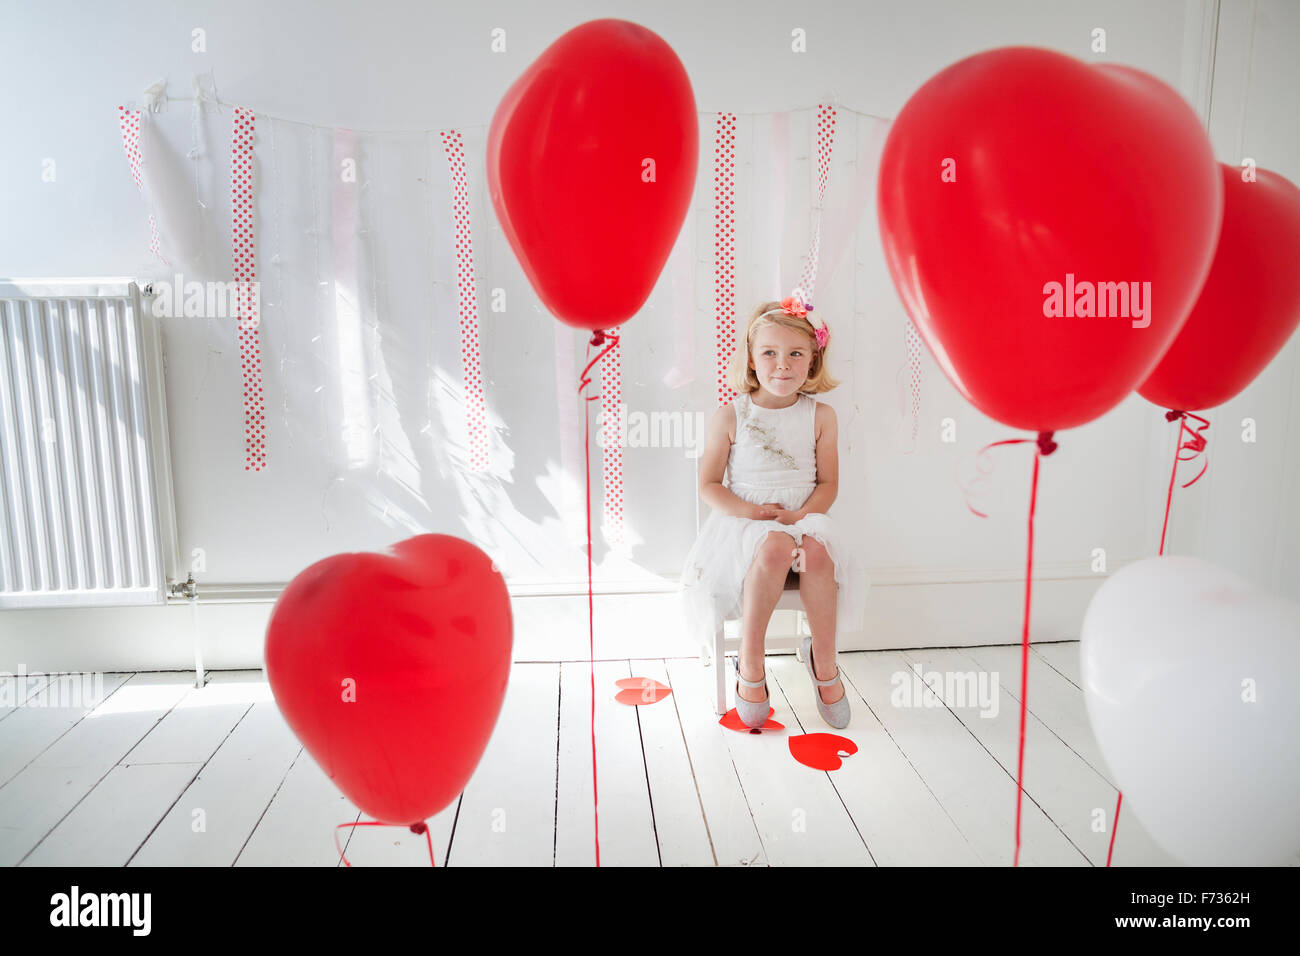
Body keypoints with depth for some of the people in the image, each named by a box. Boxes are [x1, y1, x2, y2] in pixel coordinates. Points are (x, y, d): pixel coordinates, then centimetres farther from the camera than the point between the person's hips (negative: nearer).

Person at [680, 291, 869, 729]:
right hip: (745, 523, -2)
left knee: (817, 552, -34)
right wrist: (753, 511, -15)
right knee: (774, 548, -36)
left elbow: (828, 483, 5)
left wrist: (798, 517, -14)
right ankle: (750, 663, -20)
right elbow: (709, 485, 1)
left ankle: (824, 659, -12)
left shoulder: (820, 416, 5)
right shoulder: (731, 416, 0)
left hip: (804, 519, 2)